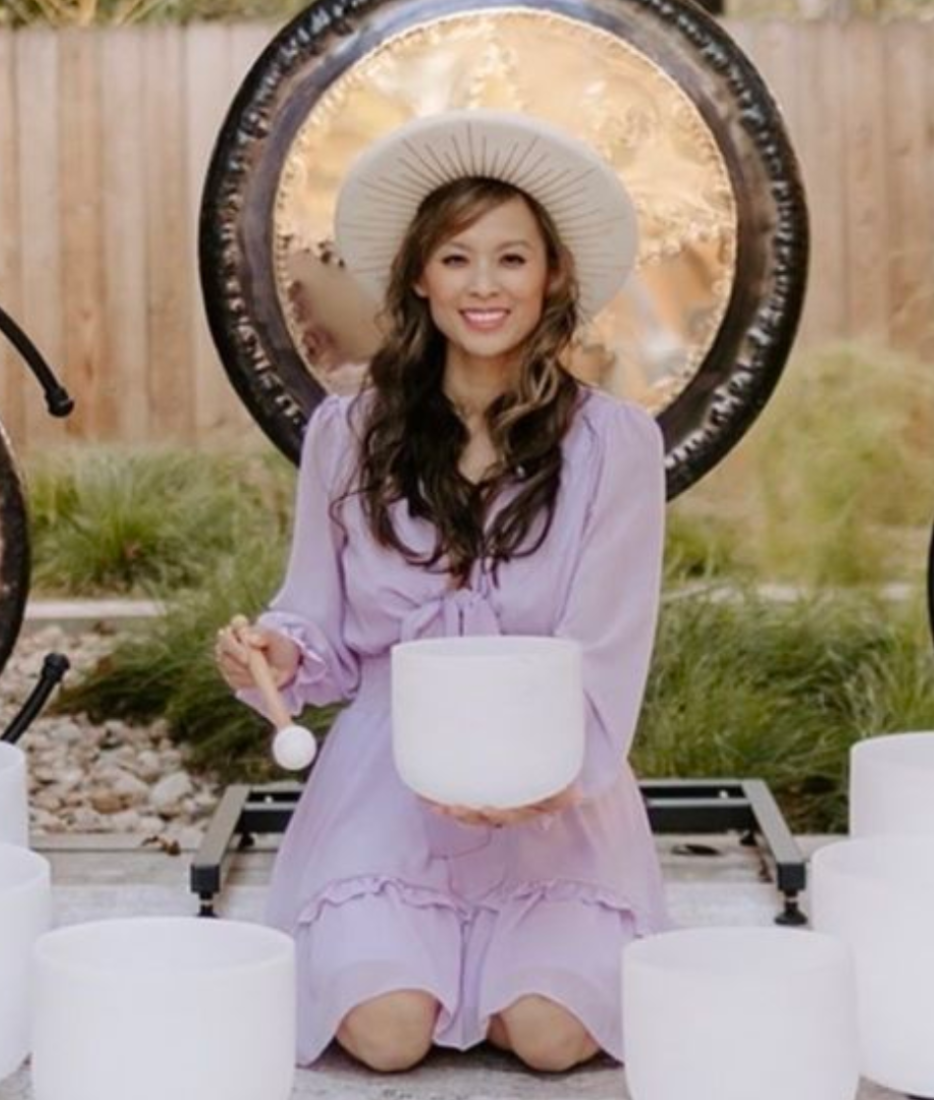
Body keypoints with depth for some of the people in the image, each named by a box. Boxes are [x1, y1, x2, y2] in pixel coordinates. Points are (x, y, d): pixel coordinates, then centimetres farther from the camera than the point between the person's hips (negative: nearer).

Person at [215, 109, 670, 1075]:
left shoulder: (612, 444, -5)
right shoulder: (346, 435, 1)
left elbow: (605, 655, -8)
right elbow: (325, 629, 7)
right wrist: (279, 654, -16)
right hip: (384, 783, 1)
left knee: (548, 1030, -20)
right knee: (385, 1029, -19)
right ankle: (374, 940, 17)